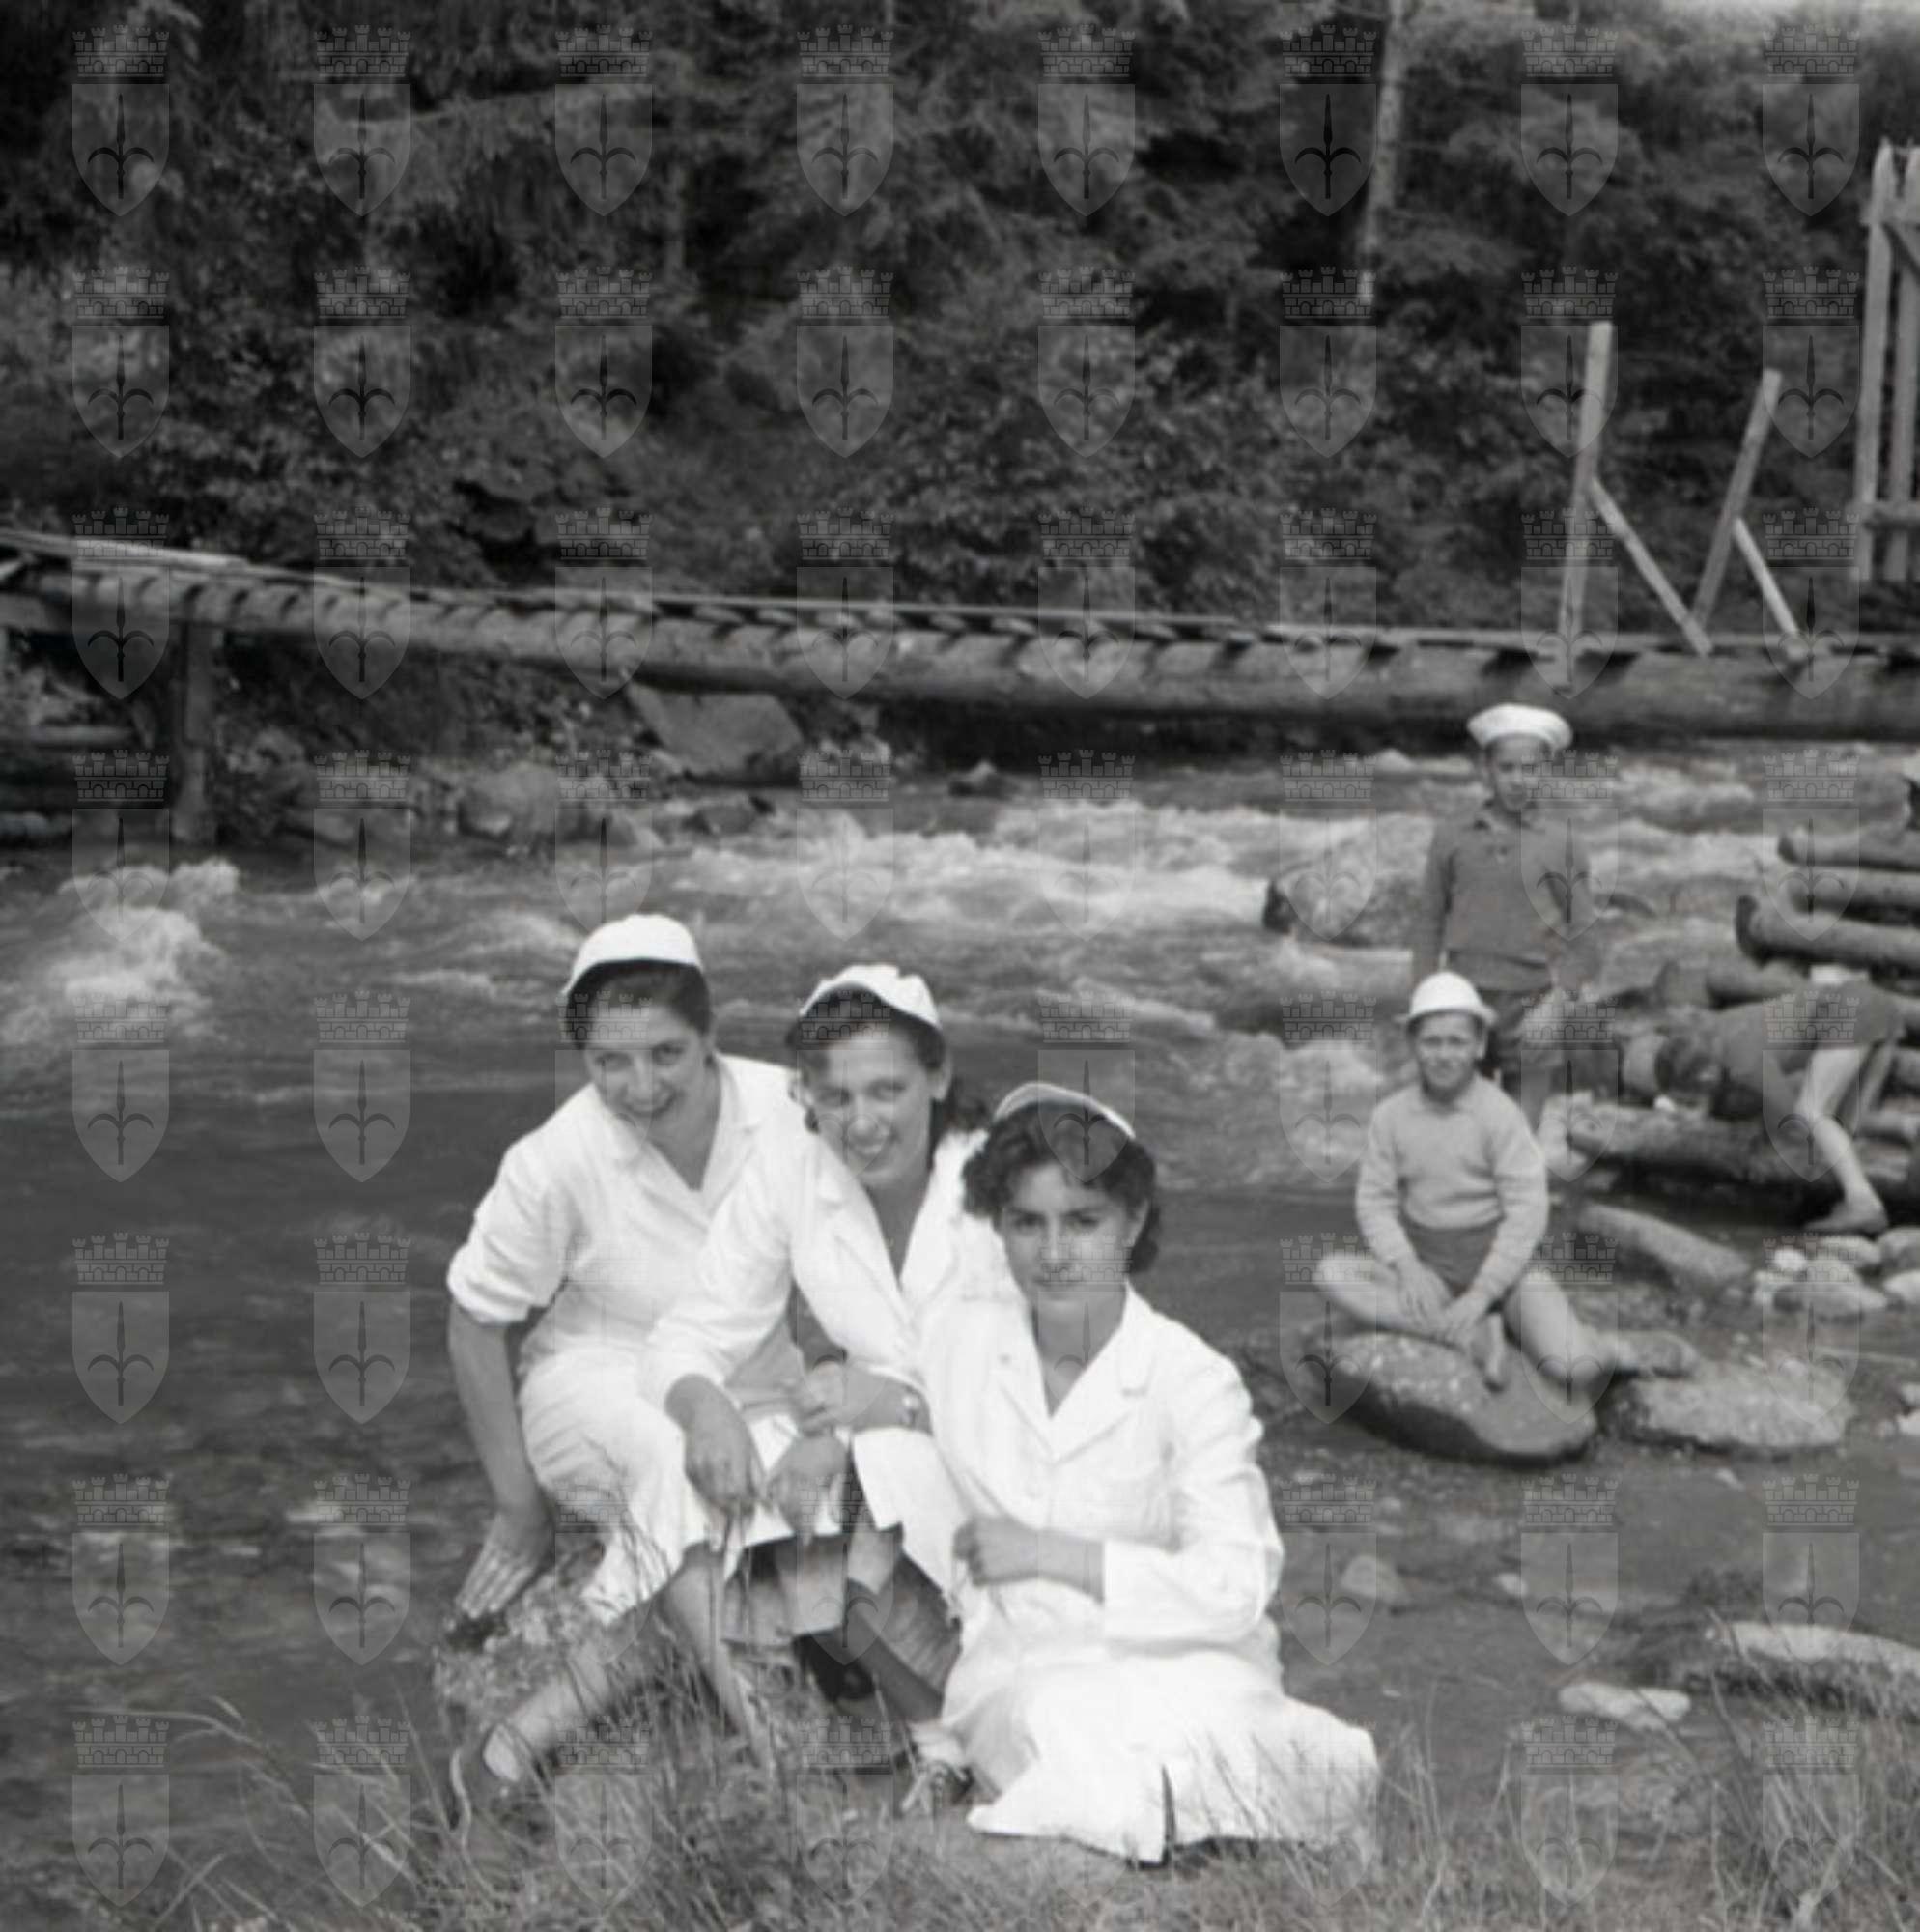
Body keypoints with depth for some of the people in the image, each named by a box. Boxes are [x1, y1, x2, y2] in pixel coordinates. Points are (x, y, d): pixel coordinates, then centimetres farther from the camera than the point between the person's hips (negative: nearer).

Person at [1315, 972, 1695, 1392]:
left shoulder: (1501, 1114, -12)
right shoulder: (1390, 1115, -3)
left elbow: (1527, 1213, -14)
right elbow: (1374, 1202, -2)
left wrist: (1482, 1293, -20)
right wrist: (1407, 1267, -19)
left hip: (1500, 1264, -3)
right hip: (1428, 1267, 3)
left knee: (1571, 1366, -28)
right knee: (1331, 1274, -25)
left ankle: (1629, 1352, 8)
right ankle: (1472, 1337, -22)